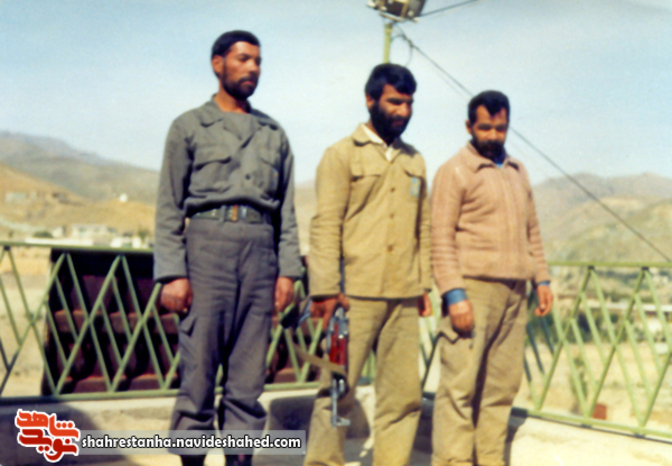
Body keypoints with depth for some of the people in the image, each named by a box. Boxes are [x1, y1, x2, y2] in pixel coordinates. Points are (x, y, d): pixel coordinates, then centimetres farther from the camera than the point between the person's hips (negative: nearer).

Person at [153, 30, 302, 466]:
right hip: (207, 246, -3)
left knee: (249, 378, 4)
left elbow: (286, 210, 16)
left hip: (260, 252, 3)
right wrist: (172, 273, -7)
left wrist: (288, 270, 5)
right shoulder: (189, 127, 9)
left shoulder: (274, 133, 18)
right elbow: (169, 207, 3)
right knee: (198, 370, -4)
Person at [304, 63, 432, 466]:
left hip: (404, 298, 5)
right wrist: (326, 289, -11)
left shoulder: (415, 162, 18)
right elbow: (325, 226, -4)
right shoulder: (342, 154, 2)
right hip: (355, 295, -5)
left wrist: (424, 284, 13)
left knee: (404, 393, 6)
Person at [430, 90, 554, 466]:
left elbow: (532, 230, 23)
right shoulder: (455, 172, -3)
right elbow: (441, 240, -9)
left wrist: (542, 278, 14)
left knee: (502, 385, 8)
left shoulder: (518, 171, 19)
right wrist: (454, 294, -16)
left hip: (514, 293, 7)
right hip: (473, 289, -6)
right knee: (460, 385, -7)